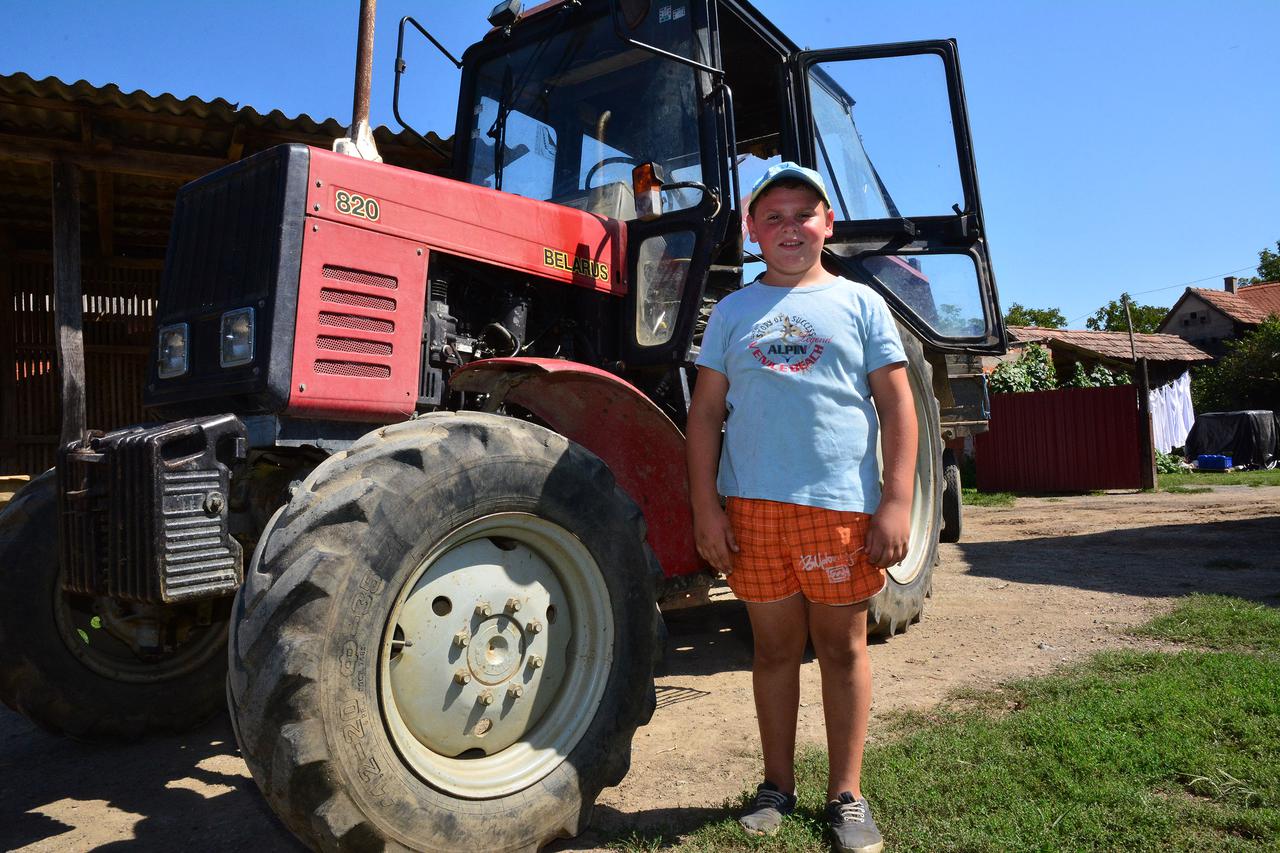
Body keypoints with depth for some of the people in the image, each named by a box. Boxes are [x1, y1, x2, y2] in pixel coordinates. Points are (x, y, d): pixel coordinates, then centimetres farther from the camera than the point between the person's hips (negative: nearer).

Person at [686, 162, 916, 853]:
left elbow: (896, 407, 4)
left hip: (842, 506, -1)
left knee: (842, 648, 9)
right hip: (752, 506, 1)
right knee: (775, 647, 12)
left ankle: (846, 796, 24)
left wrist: (896, 502, -5)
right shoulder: (733, 311, 10)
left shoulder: (859, 303, 7)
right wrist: (705, 507, -1)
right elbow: (705, 413, 6)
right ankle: (778, 788, 28)